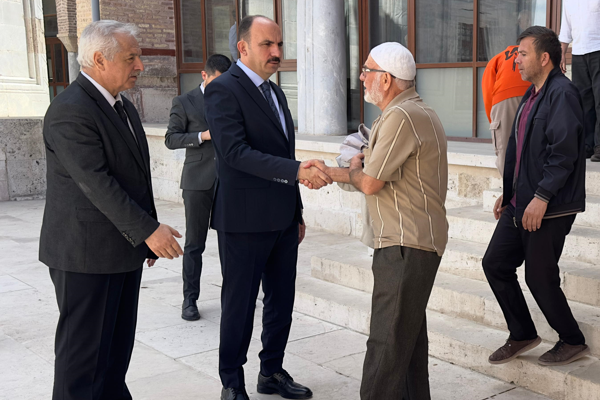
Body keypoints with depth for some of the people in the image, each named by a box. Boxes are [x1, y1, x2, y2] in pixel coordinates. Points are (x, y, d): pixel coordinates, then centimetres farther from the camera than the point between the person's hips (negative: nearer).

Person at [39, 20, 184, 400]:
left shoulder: (123, 106, 12)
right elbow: (96, 183, -25)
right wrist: (148, 229, -27)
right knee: (84, 346, 2)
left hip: (124, 248, 9)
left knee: (118, 344, 17)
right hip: (87, 254, -9)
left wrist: (148, 234, 16)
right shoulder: (71, 111, -18)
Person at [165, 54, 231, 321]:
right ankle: (190, 299, 9)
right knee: (194, 244, 1)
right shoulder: (185, 103, 2)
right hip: (199, 181, -3)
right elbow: (171, 139, -3)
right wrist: (203, 136, -15)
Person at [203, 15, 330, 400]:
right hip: (245, 221, -8)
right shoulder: (223, 90, -12)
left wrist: (297, 214, 19)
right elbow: (236, 153, -25)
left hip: (282, 220, 8)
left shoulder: (275, 93, 14)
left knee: (282, 301, 16)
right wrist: (298, 170, -33)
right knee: (239, 305, 5)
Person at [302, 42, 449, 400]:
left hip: (406, 246, -11)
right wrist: (330, 172, 15)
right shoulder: (416, 111, 17)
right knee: (410, 333, 19)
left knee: (387, 343, -7)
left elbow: (369, 183, -18)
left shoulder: (401, 117, -18)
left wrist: (352, 169, 3)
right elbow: (378, 172, 20)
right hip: (414, 241, 11)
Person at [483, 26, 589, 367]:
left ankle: (573, 342, 22)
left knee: (540, 278, -1)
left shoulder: (562, 93, -13)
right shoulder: (533, 95, 17)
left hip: (550, 209, -9)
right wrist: (508, 193, 21)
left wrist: (542, 197, -25)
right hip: (521, 204, 10)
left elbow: (564, 153, -22)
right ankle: (523, 336, 24)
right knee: (495, 264, 9)